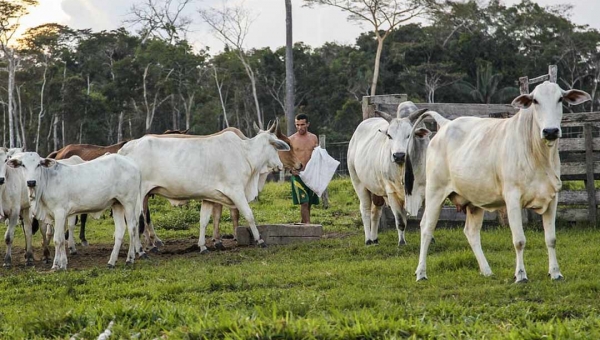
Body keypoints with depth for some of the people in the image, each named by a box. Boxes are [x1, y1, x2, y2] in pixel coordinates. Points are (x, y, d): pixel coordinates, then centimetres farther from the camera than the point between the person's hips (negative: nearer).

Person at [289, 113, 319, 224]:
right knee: (304, 203, -13)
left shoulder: (313, 138, 10)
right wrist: (292, 168, -17)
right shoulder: (291, 140, 0)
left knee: (309, 203, 8)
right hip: (298, 174, -4)